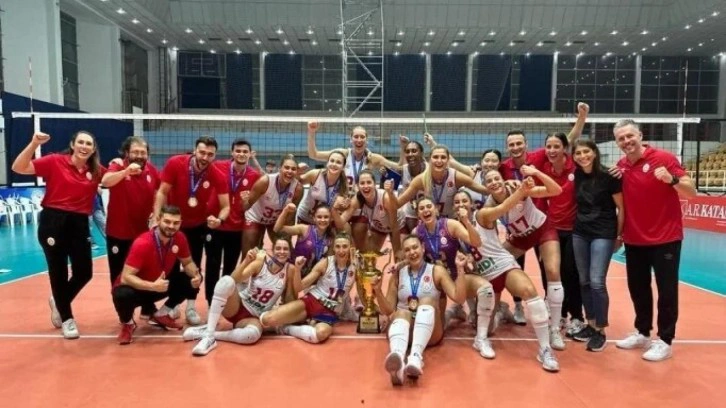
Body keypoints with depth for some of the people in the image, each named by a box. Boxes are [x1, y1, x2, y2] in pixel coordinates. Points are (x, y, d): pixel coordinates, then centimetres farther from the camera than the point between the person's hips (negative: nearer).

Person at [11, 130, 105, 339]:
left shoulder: (96, 171, 5)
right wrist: (34, 143, -20)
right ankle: (67, 318, 24)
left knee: (84, 273, 5)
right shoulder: (55, 161, -5)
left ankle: (59, 301, 37)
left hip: (79, 224, 4)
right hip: (53, 222, -3)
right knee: (58, 271, 7)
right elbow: (18, 168, -9)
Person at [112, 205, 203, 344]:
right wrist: (153, 286, -45)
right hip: (136, 288, -5)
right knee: (122, 295, -38)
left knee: (192, 279, -9)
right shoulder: (142, 243, -31)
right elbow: (126, 277, -33)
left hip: (160, 285, 6)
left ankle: (161, 314, 10)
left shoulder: (180, 238, -14)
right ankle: (127, 324, -1)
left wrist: (196, 275, -23)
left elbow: (188, 263, 0)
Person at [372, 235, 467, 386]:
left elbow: (459, 298, -5)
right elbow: (388, 310, 11)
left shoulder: (437, 271, 6)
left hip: (430, 331, -1)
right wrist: (378, 291, -6)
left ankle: (416, 356, -55)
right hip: (404, 328, 1)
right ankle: (397, 358, -66)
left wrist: (460, 269, -15)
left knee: (427, 301, -31)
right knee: (401, 313, -33)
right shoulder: (397, 275, 11)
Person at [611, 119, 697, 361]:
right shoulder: (620, 167, 3)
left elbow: (691, 192, -13)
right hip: (634, 240, 5)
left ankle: (664, 341, 14)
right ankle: (643, 334, 29)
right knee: (637, 288, 14)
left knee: (666, 291, 3)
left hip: (665, 238, -5)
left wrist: (672, 180, -32)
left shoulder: (663, 158, -12)